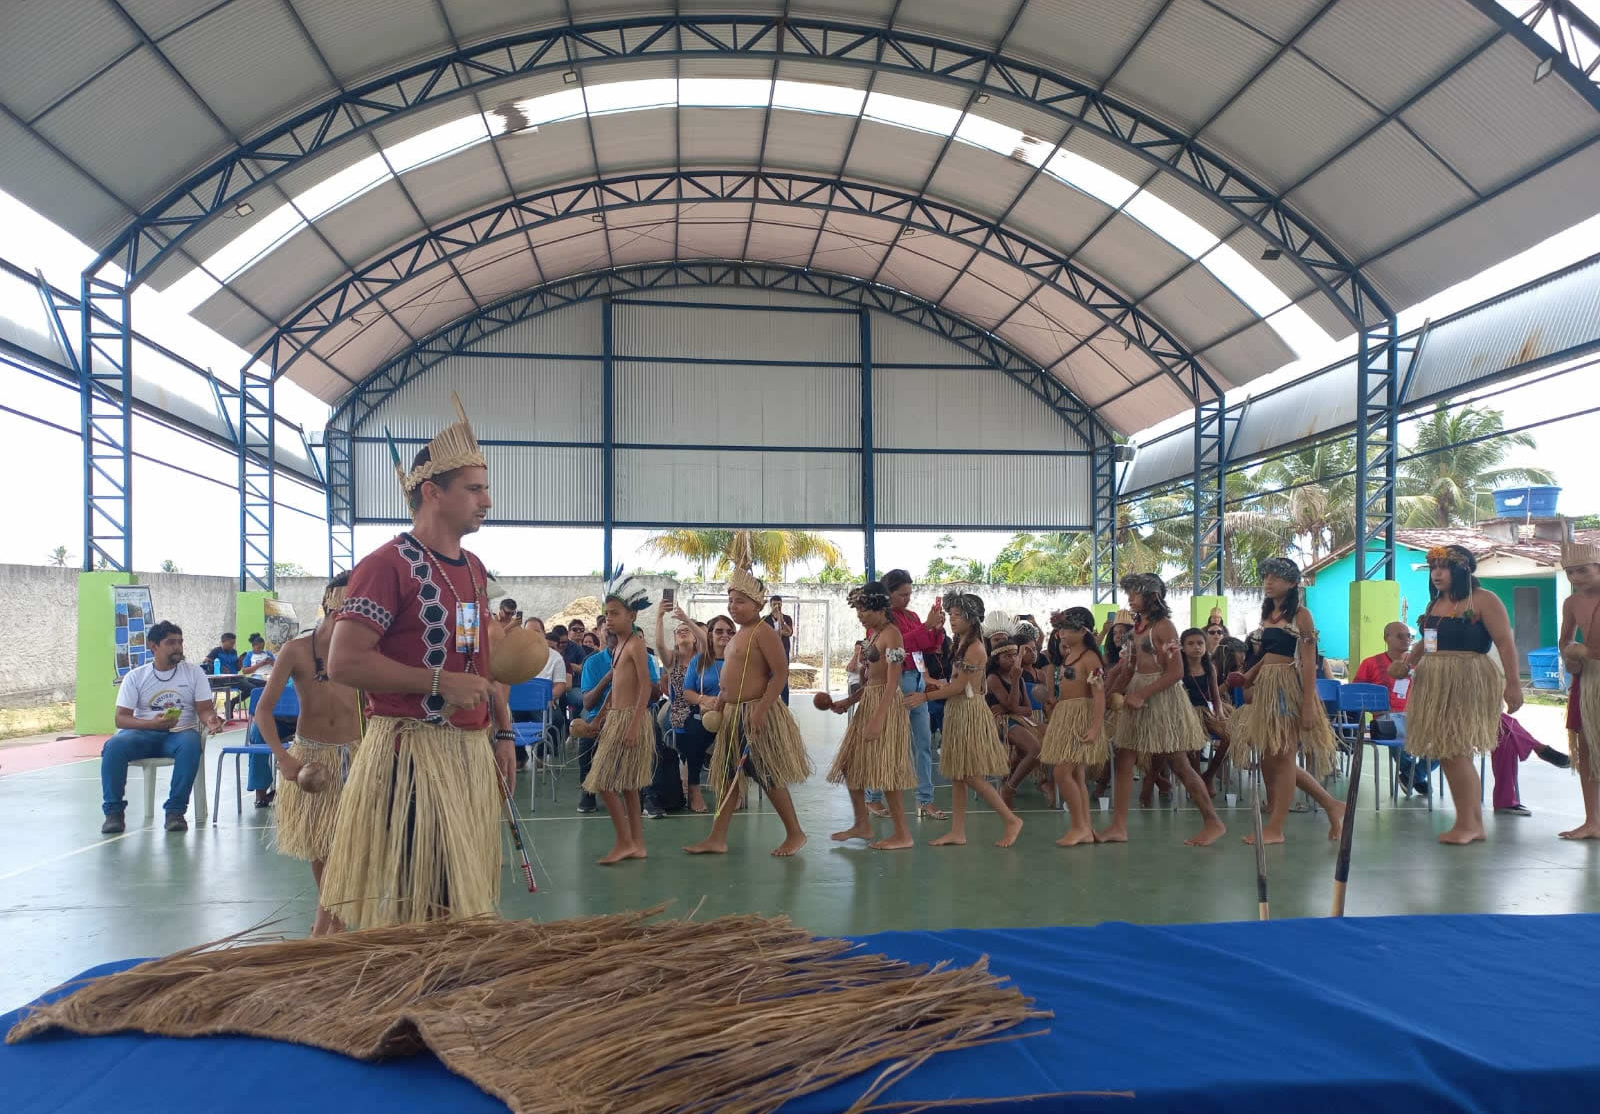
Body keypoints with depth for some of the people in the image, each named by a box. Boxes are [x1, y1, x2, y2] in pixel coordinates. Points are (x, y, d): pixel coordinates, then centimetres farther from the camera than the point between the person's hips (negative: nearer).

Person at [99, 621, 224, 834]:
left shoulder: (194, 672, 6)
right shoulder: (135, 676, 5)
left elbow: (204, 709, 1)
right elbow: (121, 719, -2)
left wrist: (210, 719, -25)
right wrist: (153, 723, -22)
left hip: (179, 733, -1)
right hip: (143, 733, 1)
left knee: (191, 744, -36)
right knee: (114, 746, -31)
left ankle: (175, 810, -26)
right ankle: (114, 812, -16)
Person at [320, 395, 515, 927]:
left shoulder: (474, 568, 15)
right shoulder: (389, 563, -11)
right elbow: (344, 663, -17)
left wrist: (503, 732, 15)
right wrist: (440, 682, -20)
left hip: (471, 752, 8)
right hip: (411, 749, -8)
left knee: (460, 901, 13)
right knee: (408, 909, -3)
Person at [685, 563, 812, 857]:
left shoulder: (763, 632, -13)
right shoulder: (738, 635, 16)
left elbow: (781, 674, -20)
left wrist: (761, 708, -26)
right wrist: (718, 706, 17)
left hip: (756, 713, -9)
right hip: (733, 713, 9)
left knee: (769, 776, -1)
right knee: (726, 775, 9)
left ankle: (795, 833, 13)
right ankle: (717, 838, 15)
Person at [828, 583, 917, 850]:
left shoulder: (891, 633, -13)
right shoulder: (874, 634, 15)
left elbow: (892, 682, -19)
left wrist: (878, 719, -24)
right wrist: (848, 701, 9)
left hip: (886, 704, -10)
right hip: (868, 702, 10)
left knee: (885, 769, -5)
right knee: (850, 764, 13)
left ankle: (903, 835, 4)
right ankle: (862, 825, 25)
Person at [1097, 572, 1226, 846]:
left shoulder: (1163, 626, -11)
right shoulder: (1136, 626, 11)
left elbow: (1176, 672, -17)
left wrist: (1142, 695, -21)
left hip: (1160, 696, -8)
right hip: (1136, 695, 8)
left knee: (1179, 763, -2)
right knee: (1123, 760, 3)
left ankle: (1213, 822, 10)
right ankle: (1118, 826, 5)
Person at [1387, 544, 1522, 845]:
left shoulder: (1483, 600, -5)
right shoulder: (1435, 603, 16)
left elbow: (1505, 643, -9)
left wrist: (1513, 683, -15)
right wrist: (1407, 663, 6)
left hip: (1467, 683, -8)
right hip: (1434, 684, 8)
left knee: (1454, 751, -10)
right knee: (1449, 754, 7)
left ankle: (1467, 823, -1)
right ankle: (1474, 822, 15)